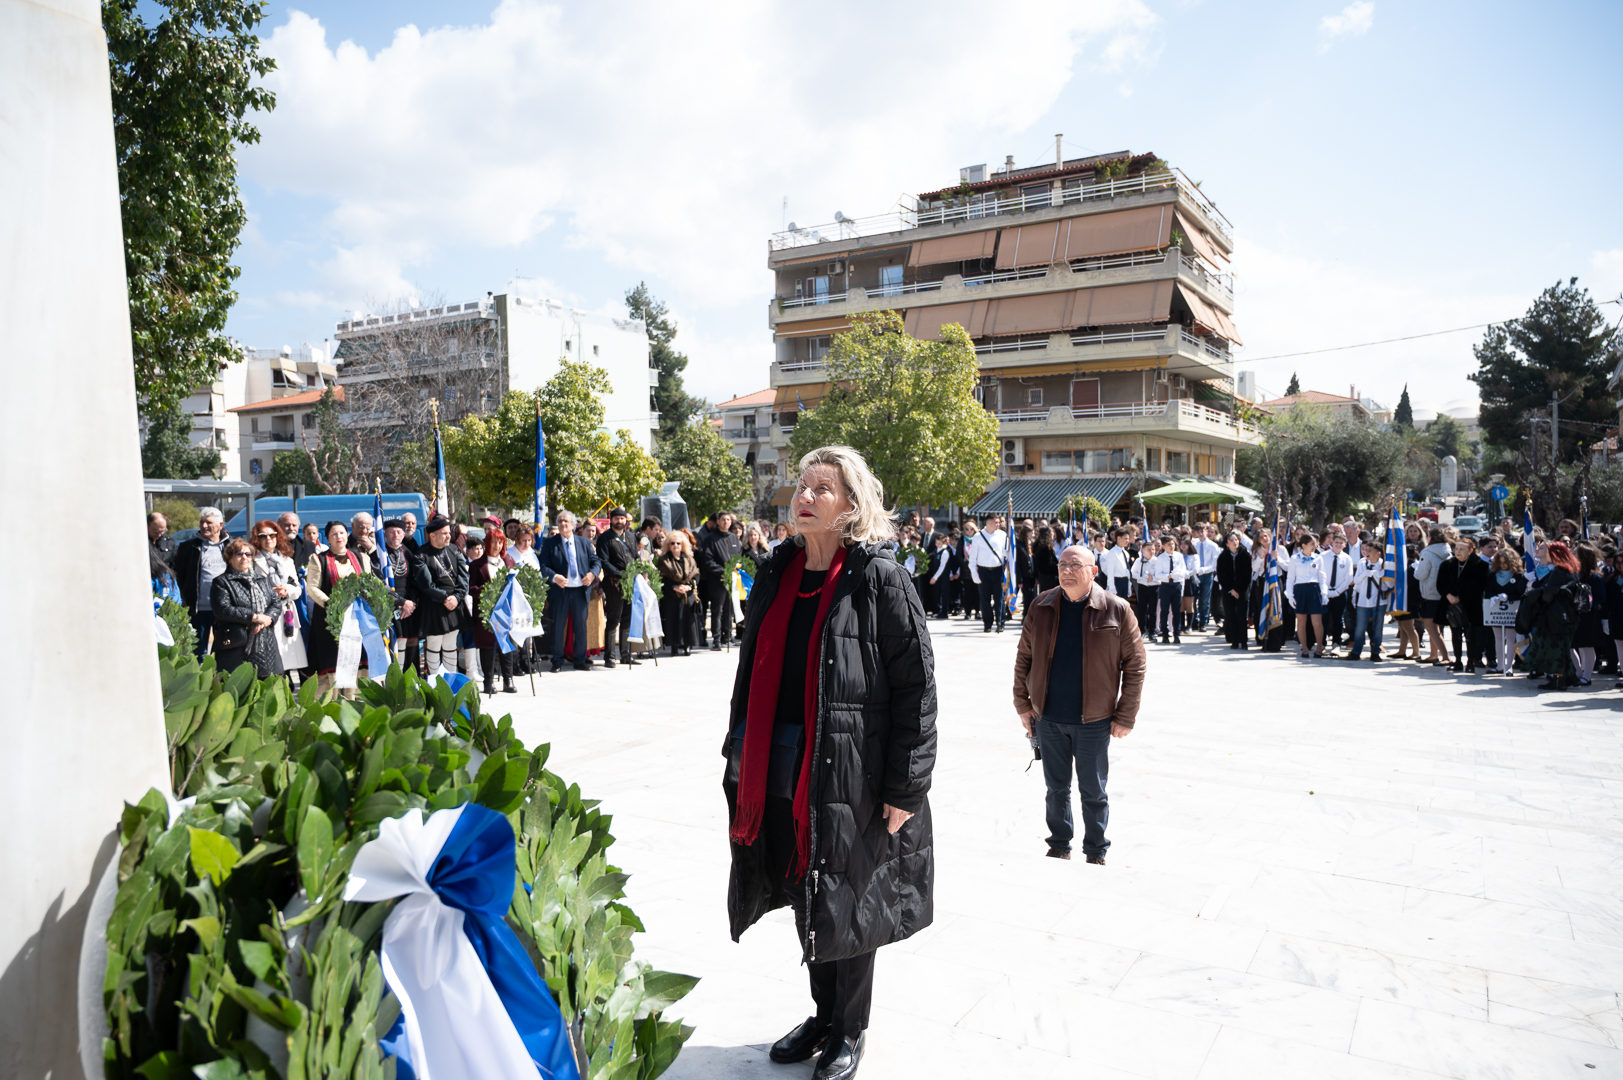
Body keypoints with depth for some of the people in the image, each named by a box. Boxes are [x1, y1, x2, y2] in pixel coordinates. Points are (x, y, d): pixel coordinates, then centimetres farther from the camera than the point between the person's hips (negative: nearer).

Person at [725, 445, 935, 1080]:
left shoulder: (880, 579, -11)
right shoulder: (777, 574, 7)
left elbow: (916, 687, -12)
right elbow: (752, 672, 15)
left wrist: (906, 788, -14)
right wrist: (741, 756, 15)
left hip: (850, 773, -5)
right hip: (781, 773, 6)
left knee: (846, 904, 10)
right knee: (806, 898, 19)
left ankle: (850, 1029, 32)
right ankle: (824, 1013, 41)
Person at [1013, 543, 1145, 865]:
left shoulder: (1116, 610, -7)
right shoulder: (1042, 607, 1)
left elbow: (1135, 665, -5)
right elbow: (1023, 657, 7)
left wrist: (1125, 716, -6)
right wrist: (1023, 704, 5)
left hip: (1094, 721, -2)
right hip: (1048, 718, 3)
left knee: (1093, 791, 10)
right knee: (1056, 789, 15)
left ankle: (1096, 851, 28)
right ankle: (1059, 846, 32)